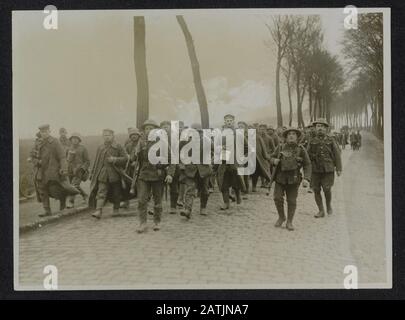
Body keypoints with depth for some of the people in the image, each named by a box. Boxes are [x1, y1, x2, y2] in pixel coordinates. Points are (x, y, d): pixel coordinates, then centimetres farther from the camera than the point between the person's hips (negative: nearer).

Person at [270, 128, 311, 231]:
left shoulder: (301, 149, -1)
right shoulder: (280, 147, 4)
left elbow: (307, 165, -2)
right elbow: (272, 157, 16)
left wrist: (306, 178, -14)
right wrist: (274, 161, -9)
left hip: (293, 179, -1)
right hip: (280, 177, 1)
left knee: (292, 201, 4)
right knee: (278, 198, -4)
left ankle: (289, 222, 18)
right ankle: (281, 217, 20)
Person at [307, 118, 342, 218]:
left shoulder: (330, 141, 4)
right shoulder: (312, 142, 7)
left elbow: (337, 155, 3)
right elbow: (308, 156, 11)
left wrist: (339, 169, -1)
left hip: (328, 170, -2)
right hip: (315, 170, 2)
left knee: (327, 190, -7)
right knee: (316, 191, 1)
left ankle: (329, 205, 22)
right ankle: (321, 211, 13)